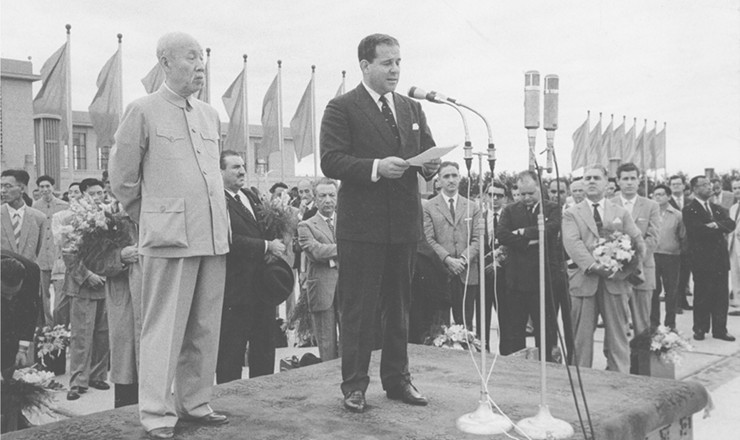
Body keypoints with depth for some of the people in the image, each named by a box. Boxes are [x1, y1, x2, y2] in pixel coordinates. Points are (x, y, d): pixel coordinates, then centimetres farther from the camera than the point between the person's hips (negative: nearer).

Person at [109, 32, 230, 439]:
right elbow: (121, 177, 3)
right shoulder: (143, 111, -2)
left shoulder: (210, 114, 15)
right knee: (164, 328, -2)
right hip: (169, 237, -6)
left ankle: (193, 402, 22)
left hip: (214, 236, 6)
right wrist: (151, 220, 10)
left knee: (205, 328, 10)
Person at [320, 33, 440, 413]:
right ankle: (354, 385, 12)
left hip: (404, 224, 6)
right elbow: (330, 162, -13)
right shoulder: (342, 108, -4)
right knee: (357, 309, 1)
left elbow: (427, 153, 15)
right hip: (362, 225, -6)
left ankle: (397, 379, 27)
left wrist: (430, 164, -8)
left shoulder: (412, 108, 15)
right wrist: (376, 167, -25)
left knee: (399, 307, 14)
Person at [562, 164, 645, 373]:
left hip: (615, 282, 1)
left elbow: (637, 242, 7)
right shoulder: (571, 214, 9)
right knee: (581, 338, 3)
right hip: (583, 282, -1)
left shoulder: (621, 213, 16)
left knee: (618, 338, 3)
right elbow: (572, 243, -7)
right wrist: (593, 266, -21)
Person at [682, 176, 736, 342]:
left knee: (722, 295, 7)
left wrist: (716, 225, -17)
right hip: (702, 259, -5)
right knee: (702, 295, 1)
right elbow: (696, 229, -19)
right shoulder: (689, 210, -3)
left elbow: (730, 224, 1)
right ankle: (700, 329, 12)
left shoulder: (718, 209, 17)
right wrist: (717, 229, -9)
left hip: (720, 258, 5)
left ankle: (720, 329, 15)